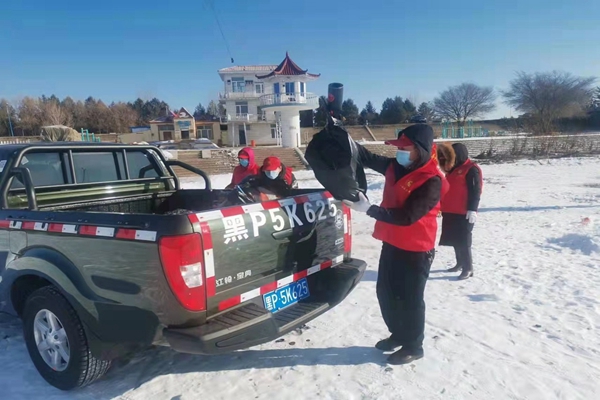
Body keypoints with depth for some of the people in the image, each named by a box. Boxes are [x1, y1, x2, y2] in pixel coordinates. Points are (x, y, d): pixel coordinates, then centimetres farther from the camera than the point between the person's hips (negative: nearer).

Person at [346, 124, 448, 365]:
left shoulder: (431, 181, -21)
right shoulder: (395, 167, 2)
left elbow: (407, 216, -27)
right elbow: (368, 158, 13)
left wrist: (369, 209, -29)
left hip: (416, 249, -8)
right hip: (392, 243, 8)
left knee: (410, 299, 6)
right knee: (386, 292, 18)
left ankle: (413, 347, 26)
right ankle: (398, 335, 39)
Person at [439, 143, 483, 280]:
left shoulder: (471, 170, -9)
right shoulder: (453, 169, 18)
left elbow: (475, 191, -15)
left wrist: (472, 209, -20)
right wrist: (443, 206, 25)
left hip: (464, 213, -9)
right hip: (450, 212, 9)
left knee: (463, 241, -8)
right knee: (455, 240, 15)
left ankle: (468, 268, 0)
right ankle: (460, 263, 28)